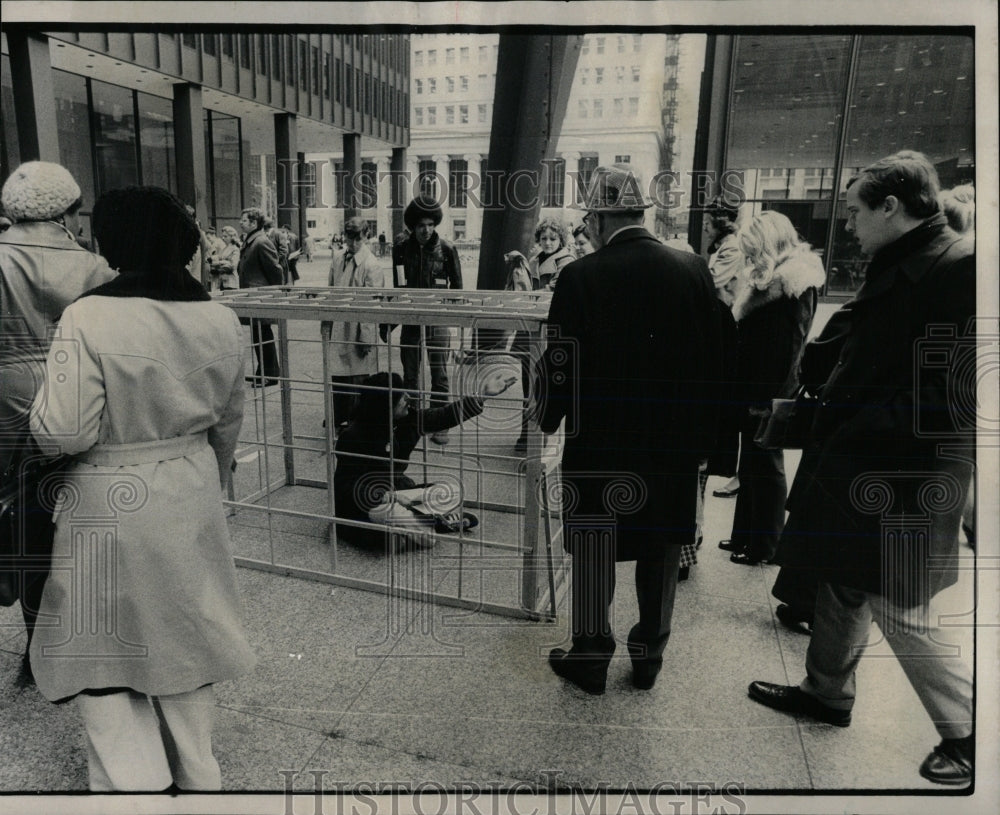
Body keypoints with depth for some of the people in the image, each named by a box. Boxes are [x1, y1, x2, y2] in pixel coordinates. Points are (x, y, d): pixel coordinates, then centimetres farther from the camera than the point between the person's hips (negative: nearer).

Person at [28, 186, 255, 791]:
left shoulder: (88, 317, -18)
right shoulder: (220, 320, -3)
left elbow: (66, 432, -18)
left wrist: (41, 404, 4)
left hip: (112, 503, -5)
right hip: (193, 498, 5)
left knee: (100, 647, 16)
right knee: (183, 635, 20)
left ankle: (134, 776, 14)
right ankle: (196, 774, 36)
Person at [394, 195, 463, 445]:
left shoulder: (446, 249, -4)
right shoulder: (401, 250, 3)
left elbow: (457, 286, 3)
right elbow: (397, 287, 10)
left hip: (438, 321, -3)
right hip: (410, 320, 3)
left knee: (439, 375, 0)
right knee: (409, 374, 10)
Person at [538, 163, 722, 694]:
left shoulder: (580, 277, -13)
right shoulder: (693, 271, -2)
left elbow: (560, 364, -10)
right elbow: (712, 360, 2)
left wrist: (549, 418, 8)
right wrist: (701, 432, 11)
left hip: (600, 444, -3)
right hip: (676, 443, 4)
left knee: (594, 555, 12)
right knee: (661, 552, 17)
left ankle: (590, 659, 25)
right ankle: (649, 656, 31)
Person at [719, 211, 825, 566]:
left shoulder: (795, 285, -16)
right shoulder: (771, 278, 12)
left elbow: (788, 346, -19)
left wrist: (768, 398, -18)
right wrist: (745, 391, 12)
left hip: (768, 394, -9)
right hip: (753, 390, 9)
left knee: (765, 468, 4)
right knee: (750, 465, 16)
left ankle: (764, 546, 18)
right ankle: (745, 535, 29)